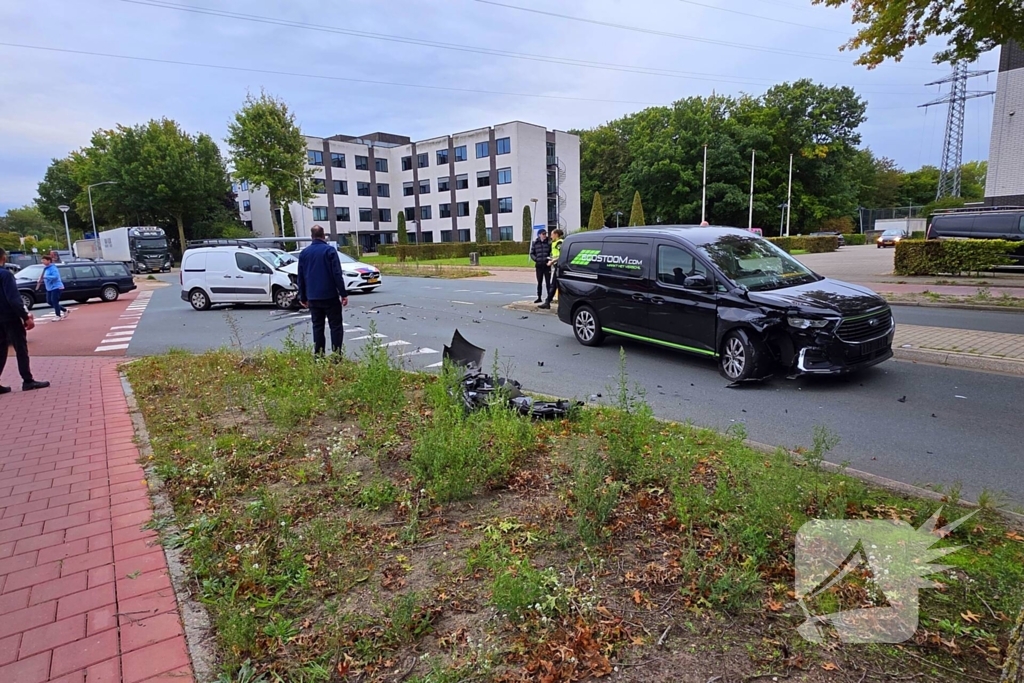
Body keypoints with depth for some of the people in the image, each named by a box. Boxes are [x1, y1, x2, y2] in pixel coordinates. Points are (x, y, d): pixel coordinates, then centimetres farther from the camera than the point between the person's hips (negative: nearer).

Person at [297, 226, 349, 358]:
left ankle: (318, 355, 9)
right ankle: (336, 354, -4)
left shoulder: (304, 253, 9)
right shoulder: (329, 250, -6)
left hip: (313, 298, 4)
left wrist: (303, 297, 18)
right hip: (330, 296, -4)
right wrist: (343, 293, -9)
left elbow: (300, 277, 12)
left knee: (317, 326, 10)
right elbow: (337, 274, -12)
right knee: (336, 325, 1)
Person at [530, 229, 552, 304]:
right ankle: (539, 298, 19)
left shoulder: (549, 243, -2)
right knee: (539, 282, 11)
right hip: (539, 265, 3)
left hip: (547, 265, -2)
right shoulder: (535, 243, 4)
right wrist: (535, 259, -5)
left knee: (548, 282, -1)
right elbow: (531, 253, 11)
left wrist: (550, 258, -16)